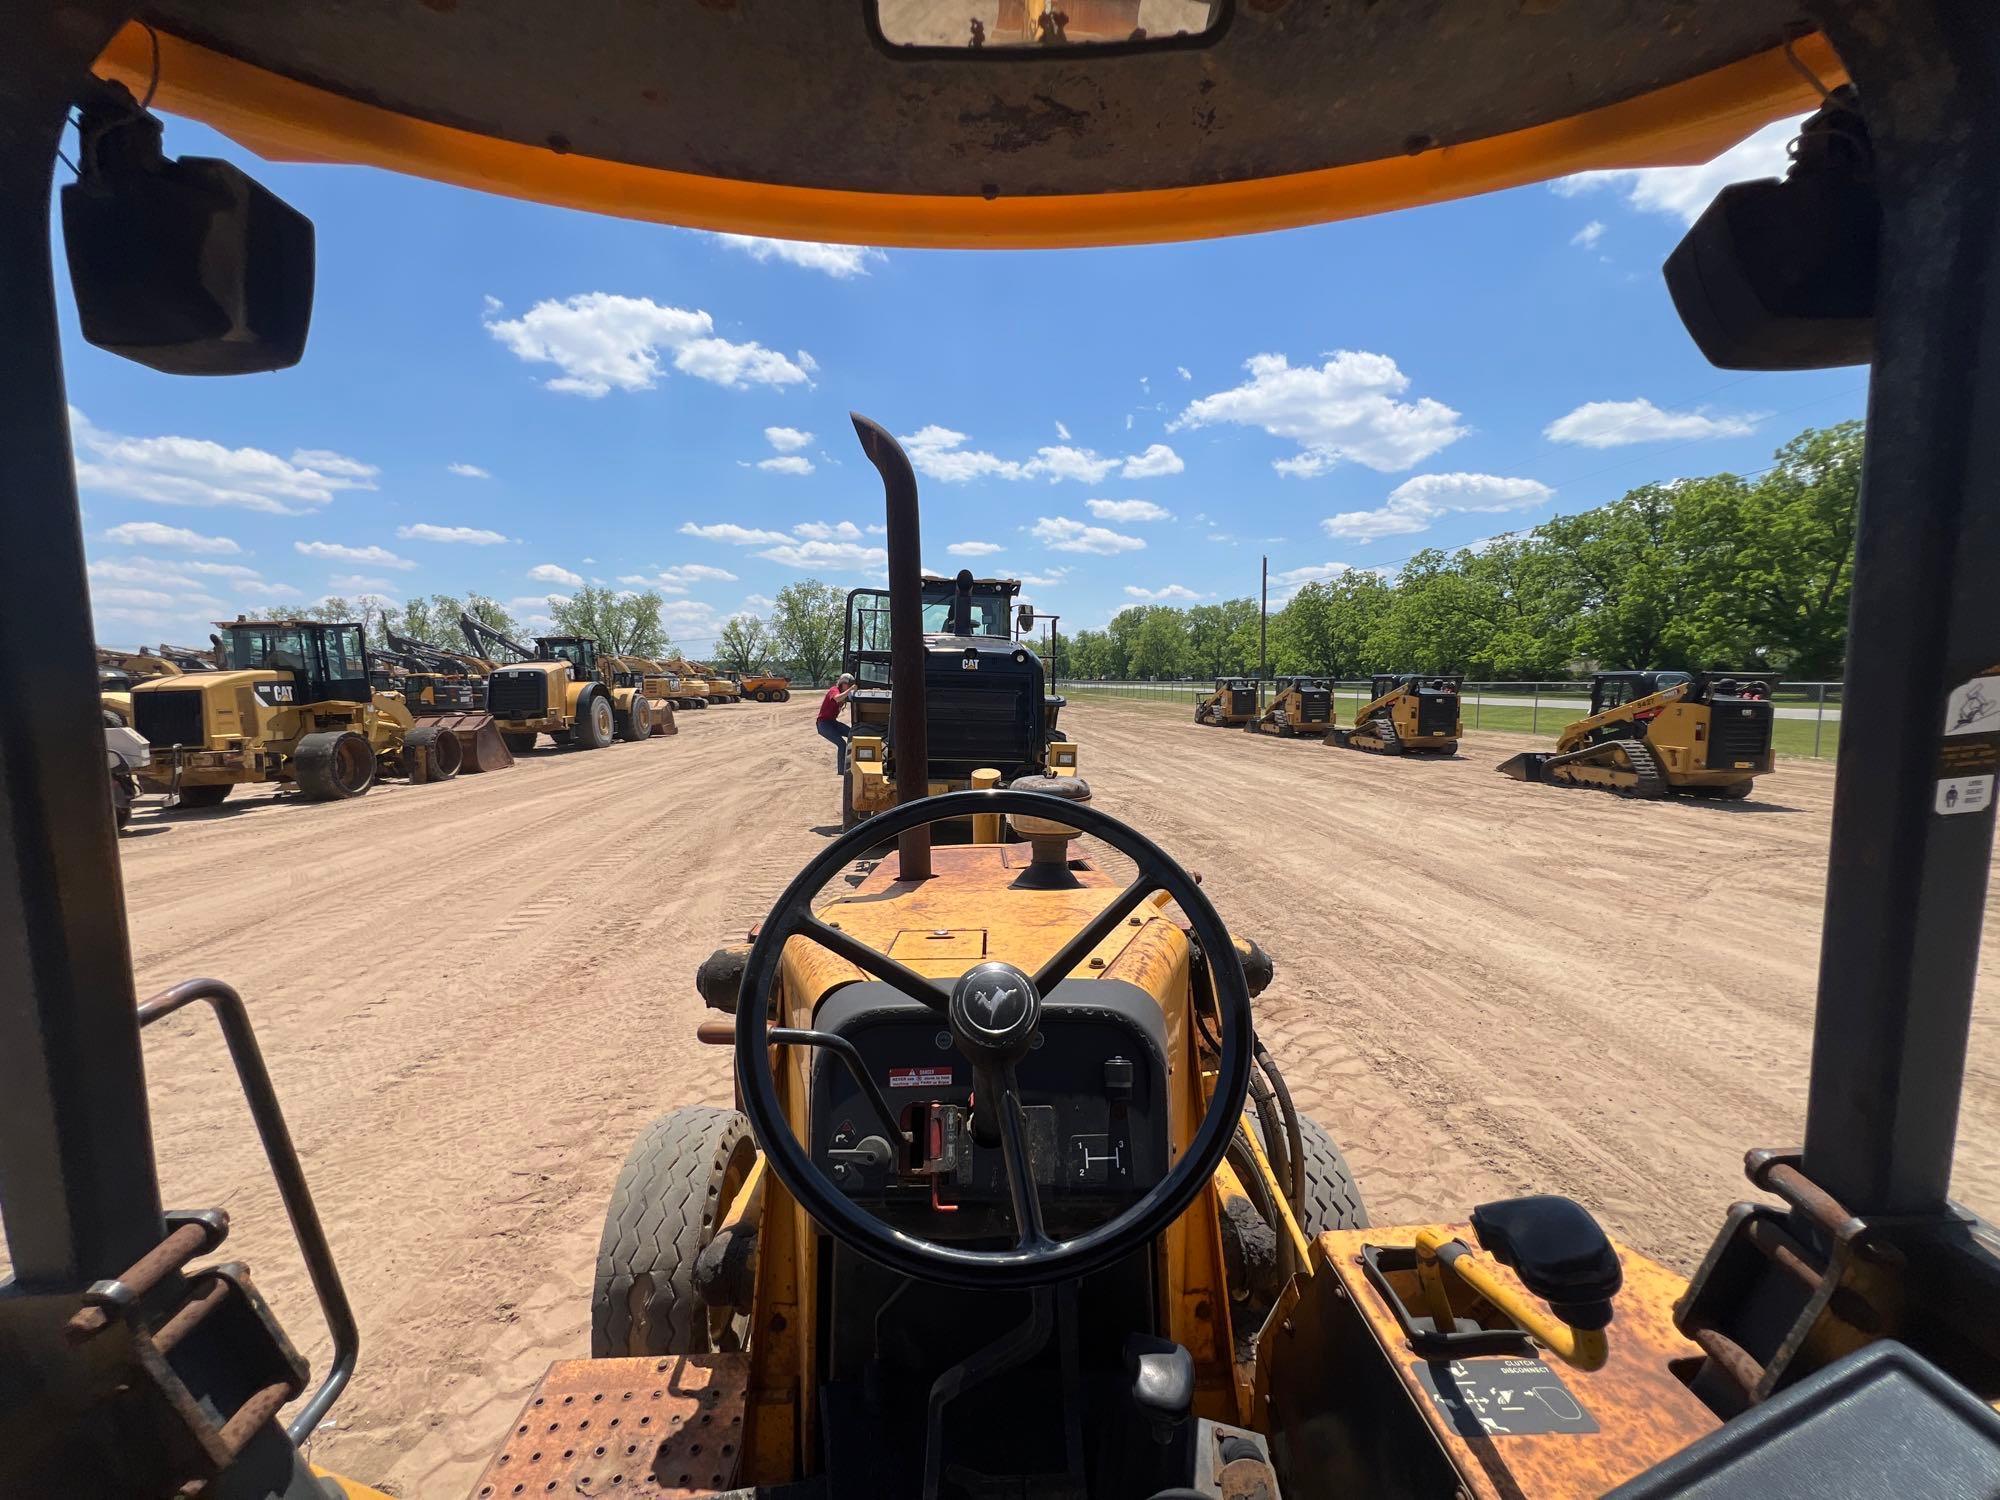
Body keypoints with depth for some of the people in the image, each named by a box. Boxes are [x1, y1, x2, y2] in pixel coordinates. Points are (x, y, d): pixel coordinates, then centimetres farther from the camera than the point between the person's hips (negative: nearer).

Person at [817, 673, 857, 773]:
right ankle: (841, 771, -11)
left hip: (832, 722, 9)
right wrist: (850, 689, -42)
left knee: (853, 734, 1)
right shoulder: (834, 690, -19)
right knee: (842, 744, -19)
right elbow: (837, 698, -41)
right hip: (823, 723, -9)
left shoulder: (844, 692, 9)